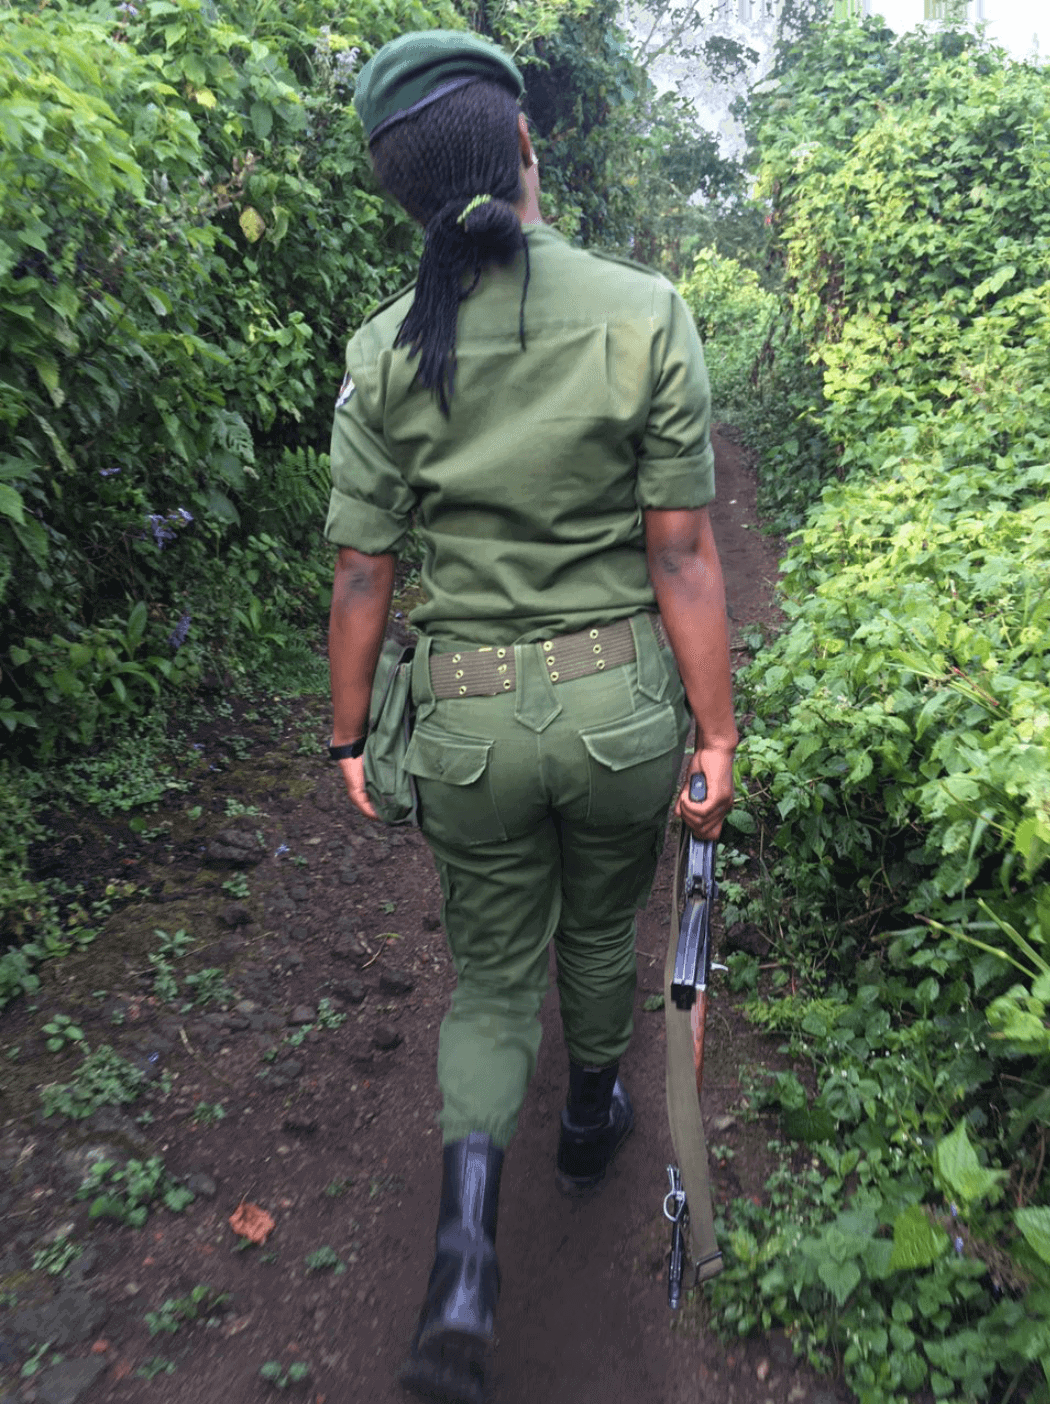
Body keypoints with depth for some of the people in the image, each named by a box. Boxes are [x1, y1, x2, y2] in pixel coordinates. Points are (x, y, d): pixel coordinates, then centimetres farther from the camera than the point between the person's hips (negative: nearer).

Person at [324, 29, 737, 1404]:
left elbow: (360, 575, -3)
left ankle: (469, 1224, 4)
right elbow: (682, 551, -11)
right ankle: (594, 1117, 52)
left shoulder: (384, 352, -6)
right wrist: (718, 732, -2)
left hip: (467, 714, 1)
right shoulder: (644, 311, -10)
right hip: (619, 699, 0)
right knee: (601, 925, 28)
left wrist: (349, 736, 9)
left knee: (492, 966, 21)